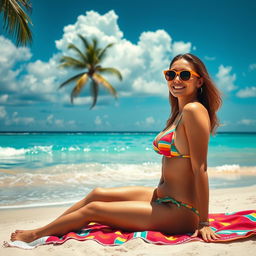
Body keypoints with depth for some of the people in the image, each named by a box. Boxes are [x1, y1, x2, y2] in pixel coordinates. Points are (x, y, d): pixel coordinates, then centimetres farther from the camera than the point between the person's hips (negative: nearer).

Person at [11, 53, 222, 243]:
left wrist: (203, 222, -18)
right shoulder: (179, 113, 11)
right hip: (162, 196, 9)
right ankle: (41, 230, 25)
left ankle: (35, 235, 19)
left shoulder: (193, 110, -18)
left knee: (92, 209, -3)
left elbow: (200, 168, -20)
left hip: (180, 211, -8)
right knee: (98, 194, 10)